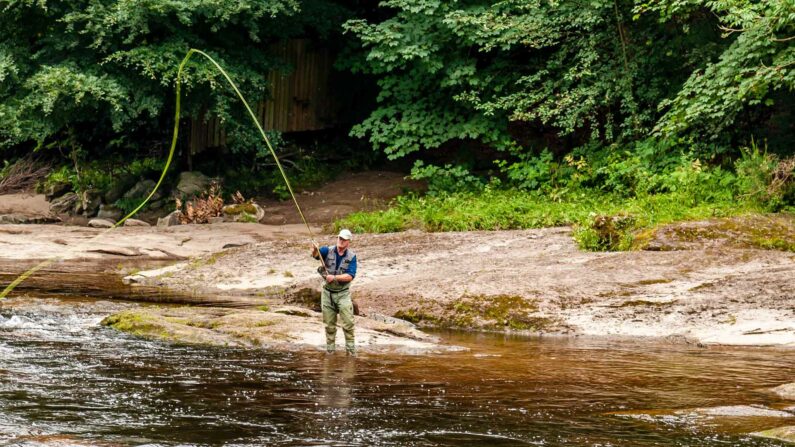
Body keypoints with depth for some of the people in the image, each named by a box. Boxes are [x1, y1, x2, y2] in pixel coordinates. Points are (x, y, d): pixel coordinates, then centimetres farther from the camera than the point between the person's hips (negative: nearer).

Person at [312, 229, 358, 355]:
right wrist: (315, 250, -49)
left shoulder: (351, 256, -7)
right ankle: (330, 349, 18)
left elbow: (350, 276, -16)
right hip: (328, 292, 1)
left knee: (348, 323, -6)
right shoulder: (328, 250, -6)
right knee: (329, 324, 8)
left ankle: (351, 349, 3)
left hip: (343, 294, -1)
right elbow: (316, 254, -26)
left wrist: (334, 277, -27)